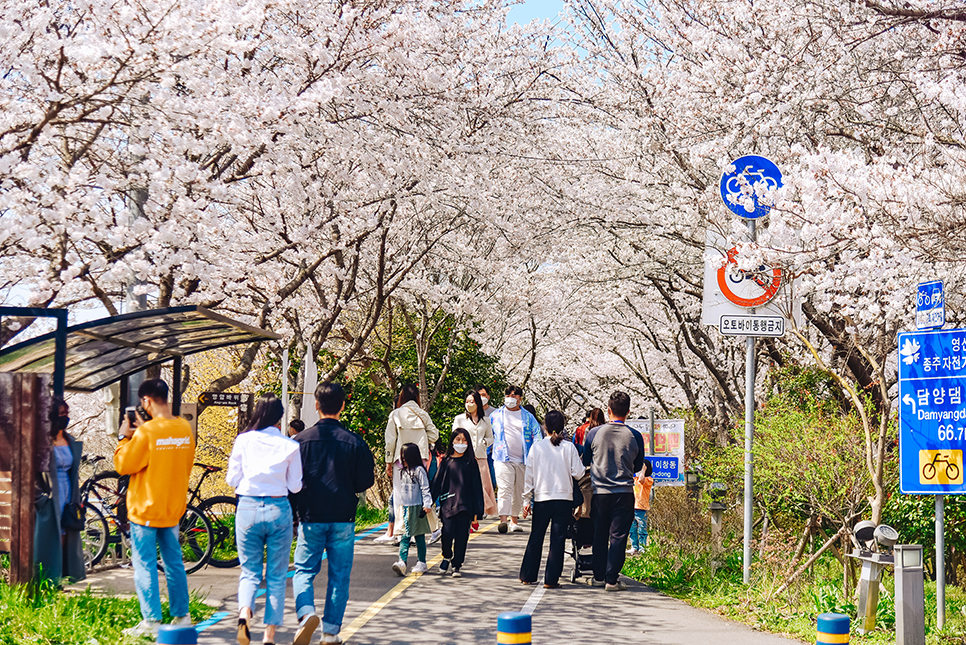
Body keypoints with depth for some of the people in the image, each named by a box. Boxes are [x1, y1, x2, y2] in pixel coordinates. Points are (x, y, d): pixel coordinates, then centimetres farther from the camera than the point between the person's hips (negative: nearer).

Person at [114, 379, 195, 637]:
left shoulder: (146, 432, -19)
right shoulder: (185, 428, 1)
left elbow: (123, 465, -13)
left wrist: (125, 437, 1)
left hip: (145, 509, -6)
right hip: (173, 508, 6)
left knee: (145, 565, 1)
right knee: (174, 562, 15)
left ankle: (151, 621, 2)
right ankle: (181, 616, 19)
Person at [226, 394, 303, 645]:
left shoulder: (244, 440, -2)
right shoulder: (289, 446, -3)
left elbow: (232, 479, 1)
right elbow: (295, 486, 0)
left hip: (248, 508, 1)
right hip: (279, 509, 0)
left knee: (249, 571, 11)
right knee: (276, 575, 11)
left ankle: (244, 612, -18)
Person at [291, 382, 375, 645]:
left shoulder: (302, 439, -4)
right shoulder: (354, 442, -3)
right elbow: (366, 481, 1)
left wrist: (293, 511, 15)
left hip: (311, 517, 0)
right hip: (343, 518, 1)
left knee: (304, 570, 8)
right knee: (339, 575, 9)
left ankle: (306, 613, -18)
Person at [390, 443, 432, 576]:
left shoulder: (419, 470, -7)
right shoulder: (402, 472, 13)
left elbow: (425, 488, -9)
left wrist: (427, 504, -16)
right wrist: (399, 504, 21)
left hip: (417, 508, -6)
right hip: (405, 508, 6)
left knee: (419, 536, 3)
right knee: (404, 536, -2)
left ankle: (422, 563, 11)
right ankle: (402, 562, -10)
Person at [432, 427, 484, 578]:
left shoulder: (471, 463, 6)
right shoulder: (446, 461, 7)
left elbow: (476, 487, 5)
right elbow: (437, 482, 8)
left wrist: (477, 510, 0)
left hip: (465, 505, 0)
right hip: (448, 503, 0)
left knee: (461, 535, -1)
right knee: (448, 533, -8)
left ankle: (457, 565, 12)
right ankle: (447, 557, 20)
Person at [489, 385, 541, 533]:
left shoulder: (528, 417, 11)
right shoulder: (495, 416, 10)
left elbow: (537, 436, 9)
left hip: (523, 460, 2)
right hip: (503, 459, -2)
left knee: (519, 492, 8)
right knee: (505, 489, -17)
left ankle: (514, 520, 20)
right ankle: (503, 520, -27)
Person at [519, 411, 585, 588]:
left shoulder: (536, 447, -1)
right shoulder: (569, 447, -4)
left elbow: (529, 475, 2)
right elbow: (578, 473, -5)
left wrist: (526, 500, 8)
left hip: (541, 499, 1)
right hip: (564, 499, -1)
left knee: (535, 538, 12)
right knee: (558, 540, 3)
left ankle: (527, 576, 17)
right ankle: (551, 579, 2)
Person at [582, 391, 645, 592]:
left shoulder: (594, 433, -4)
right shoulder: (635, 437, -5)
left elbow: (585, 461, 10)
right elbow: (638, 466, 10)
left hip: (599, 492, 1)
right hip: (624, 492, -1)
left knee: (600, 535, 13)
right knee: (618, 536, 2)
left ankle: (599, 577, 19)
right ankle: (611, 579, -1)